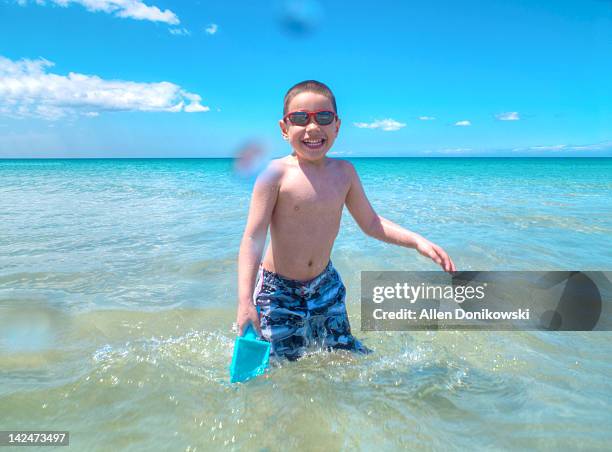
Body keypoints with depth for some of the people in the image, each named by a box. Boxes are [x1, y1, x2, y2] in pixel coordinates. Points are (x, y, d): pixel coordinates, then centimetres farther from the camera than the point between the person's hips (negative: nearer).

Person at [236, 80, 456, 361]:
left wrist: (417, 241, -5)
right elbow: (253, 238, -20)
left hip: (325, 285, 5)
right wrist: (245, 302, -29)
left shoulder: (344, 172, -2)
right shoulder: (276, 174, -18)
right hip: (278, 290, -4)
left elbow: (371, 223, 8)